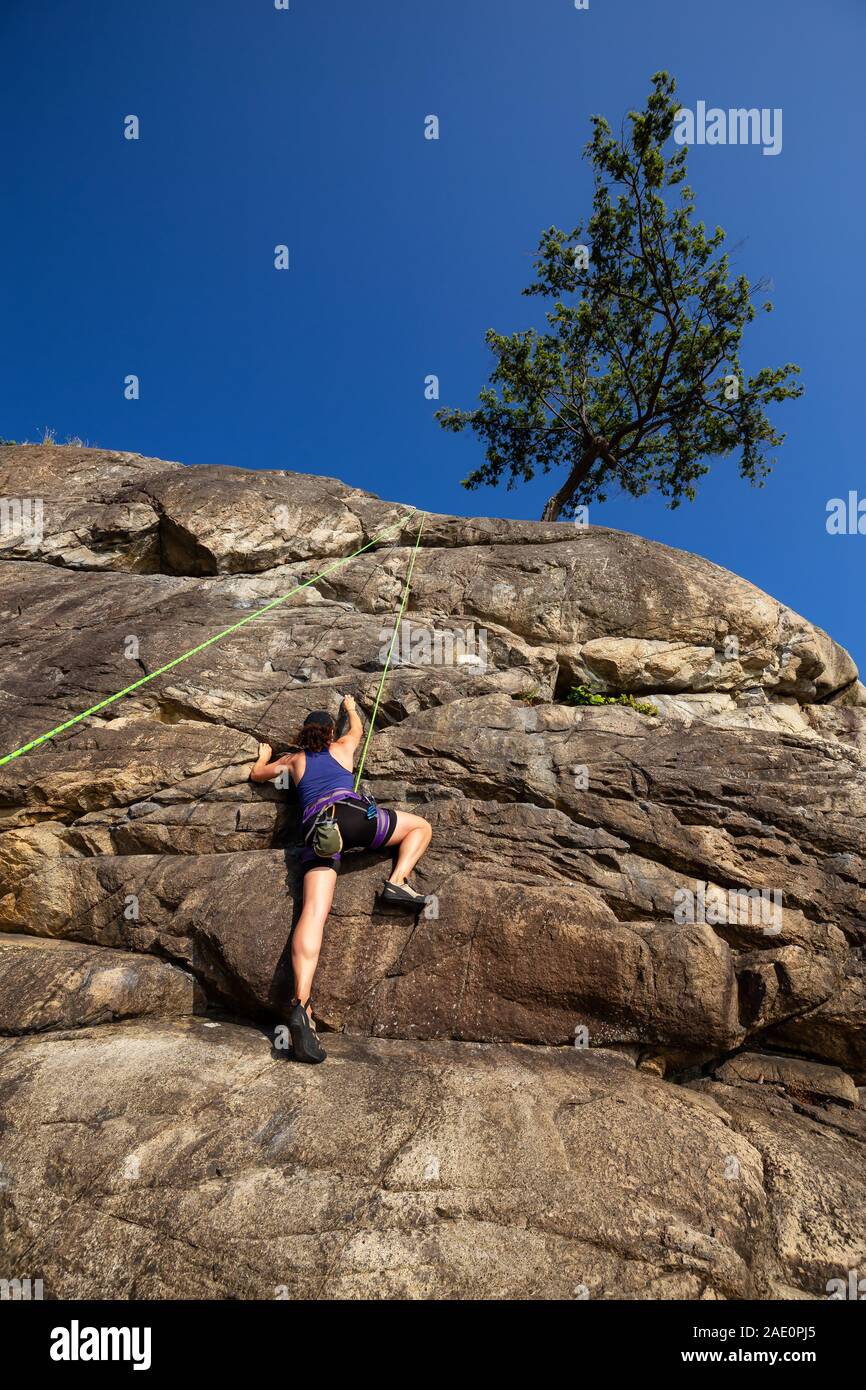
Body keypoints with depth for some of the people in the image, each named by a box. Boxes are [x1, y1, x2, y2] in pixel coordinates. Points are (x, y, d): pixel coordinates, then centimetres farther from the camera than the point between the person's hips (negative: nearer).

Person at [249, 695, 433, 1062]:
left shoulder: (293, 760, 30)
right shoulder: (342, 746, 28)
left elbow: (257, 774, 46)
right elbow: (357, 729, 52)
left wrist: (265, 756, 67)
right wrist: (350, 706, 72)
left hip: (315, 831, 2)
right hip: (353, 814, -2)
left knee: (313, 913, -13)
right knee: (421, 826, 19)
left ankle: (301, 1004, -32)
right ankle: (398, 881, -9)